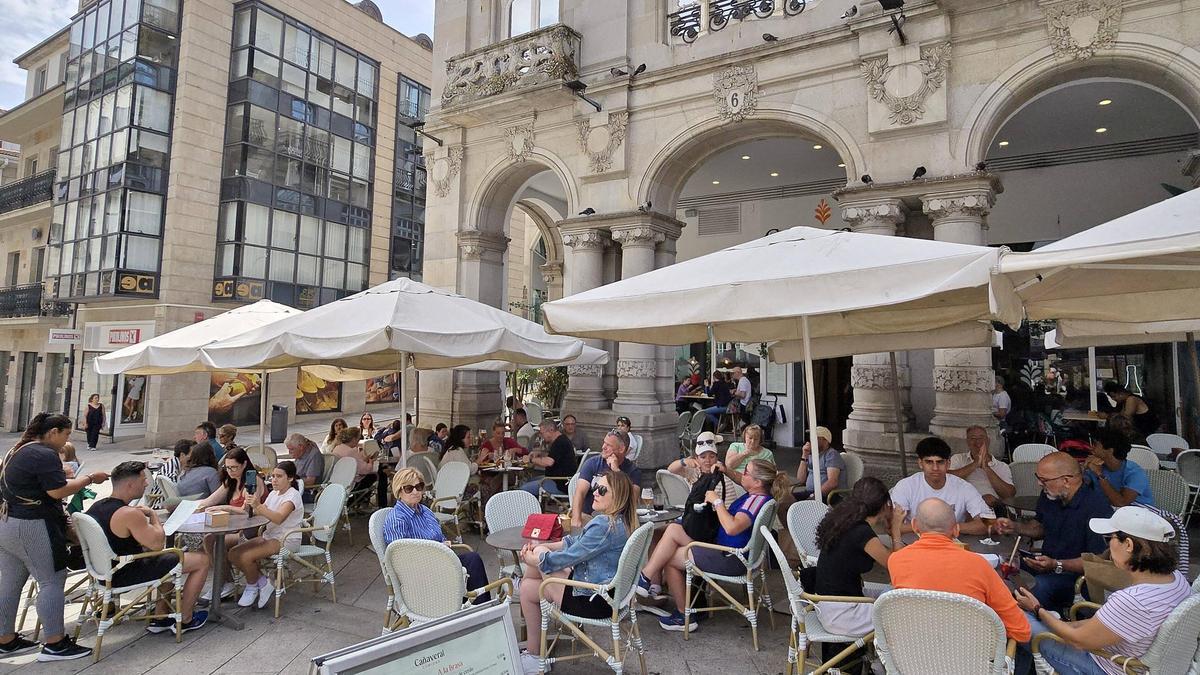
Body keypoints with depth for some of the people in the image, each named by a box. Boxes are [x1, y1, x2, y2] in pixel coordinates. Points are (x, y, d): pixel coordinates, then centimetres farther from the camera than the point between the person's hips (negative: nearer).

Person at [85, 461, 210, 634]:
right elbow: (157, 543, -24)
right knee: (202, 560, -4)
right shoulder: (129, 514, -28)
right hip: (124, 576, -10)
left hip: (105, 570, 10)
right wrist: (152, 514, -10)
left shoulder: (96, 506, 1)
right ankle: (185, 620, 11)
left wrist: (142, 516, 4)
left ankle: (160, 617, 30)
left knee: (169, 558, 32)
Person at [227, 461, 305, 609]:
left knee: (246, 557, -22)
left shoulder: (293, 495, -17)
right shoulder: (274, 494, 11)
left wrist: (258, 506, -45)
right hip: (269, 535, 9)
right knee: (233, 553, -3)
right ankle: (262, 583, 7)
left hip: (286, 540, -9)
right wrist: (250, 509, -17)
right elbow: (259, 514, 5)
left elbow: (279, 518, -34)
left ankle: (252, 587, 6)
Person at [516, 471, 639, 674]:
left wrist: (533, 559, -3)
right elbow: (577, 543, 11)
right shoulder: (619, 521, 5)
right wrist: (541, 547, 2)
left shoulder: (605, 525, -25)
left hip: (593, 601, -9)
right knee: (528, 587, 11)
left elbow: (569, 556, -20)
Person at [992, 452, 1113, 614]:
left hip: (1075, 572, -8)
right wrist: (1014, 527, 3)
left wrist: (1057, 565, -30)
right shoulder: (1050, 495, 5)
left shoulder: (1096, 506, -21)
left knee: (1040, 586, -35)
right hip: (1046, 562, 8)